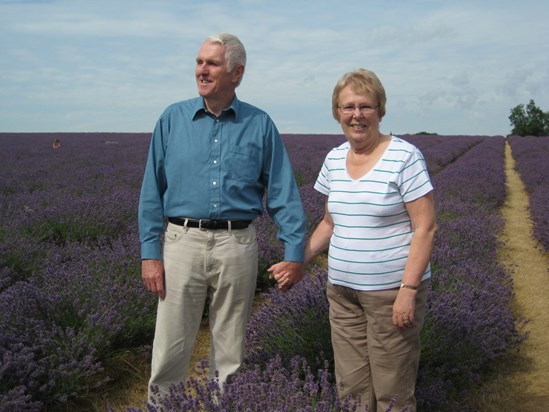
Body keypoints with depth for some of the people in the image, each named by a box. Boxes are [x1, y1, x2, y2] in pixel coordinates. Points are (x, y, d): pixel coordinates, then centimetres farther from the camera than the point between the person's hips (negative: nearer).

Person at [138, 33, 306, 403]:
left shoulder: (260, 125, 3)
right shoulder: (173, 119, 3)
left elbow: (283, 192, 2)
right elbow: (152, 190, 3)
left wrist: (295, 250, -5)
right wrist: (150, 252, -3)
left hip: (238, 245, 0)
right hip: (182, 240, 0)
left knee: (231, 346, 14)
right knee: (171, 345, 6)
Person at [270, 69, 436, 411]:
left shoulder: (404, 156, -11)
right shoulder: (334, 159, 7)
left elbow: (426, 228, -13)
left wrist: (408, 290, -18)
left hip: (392, 291, -5)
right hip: (342, 291, 6)